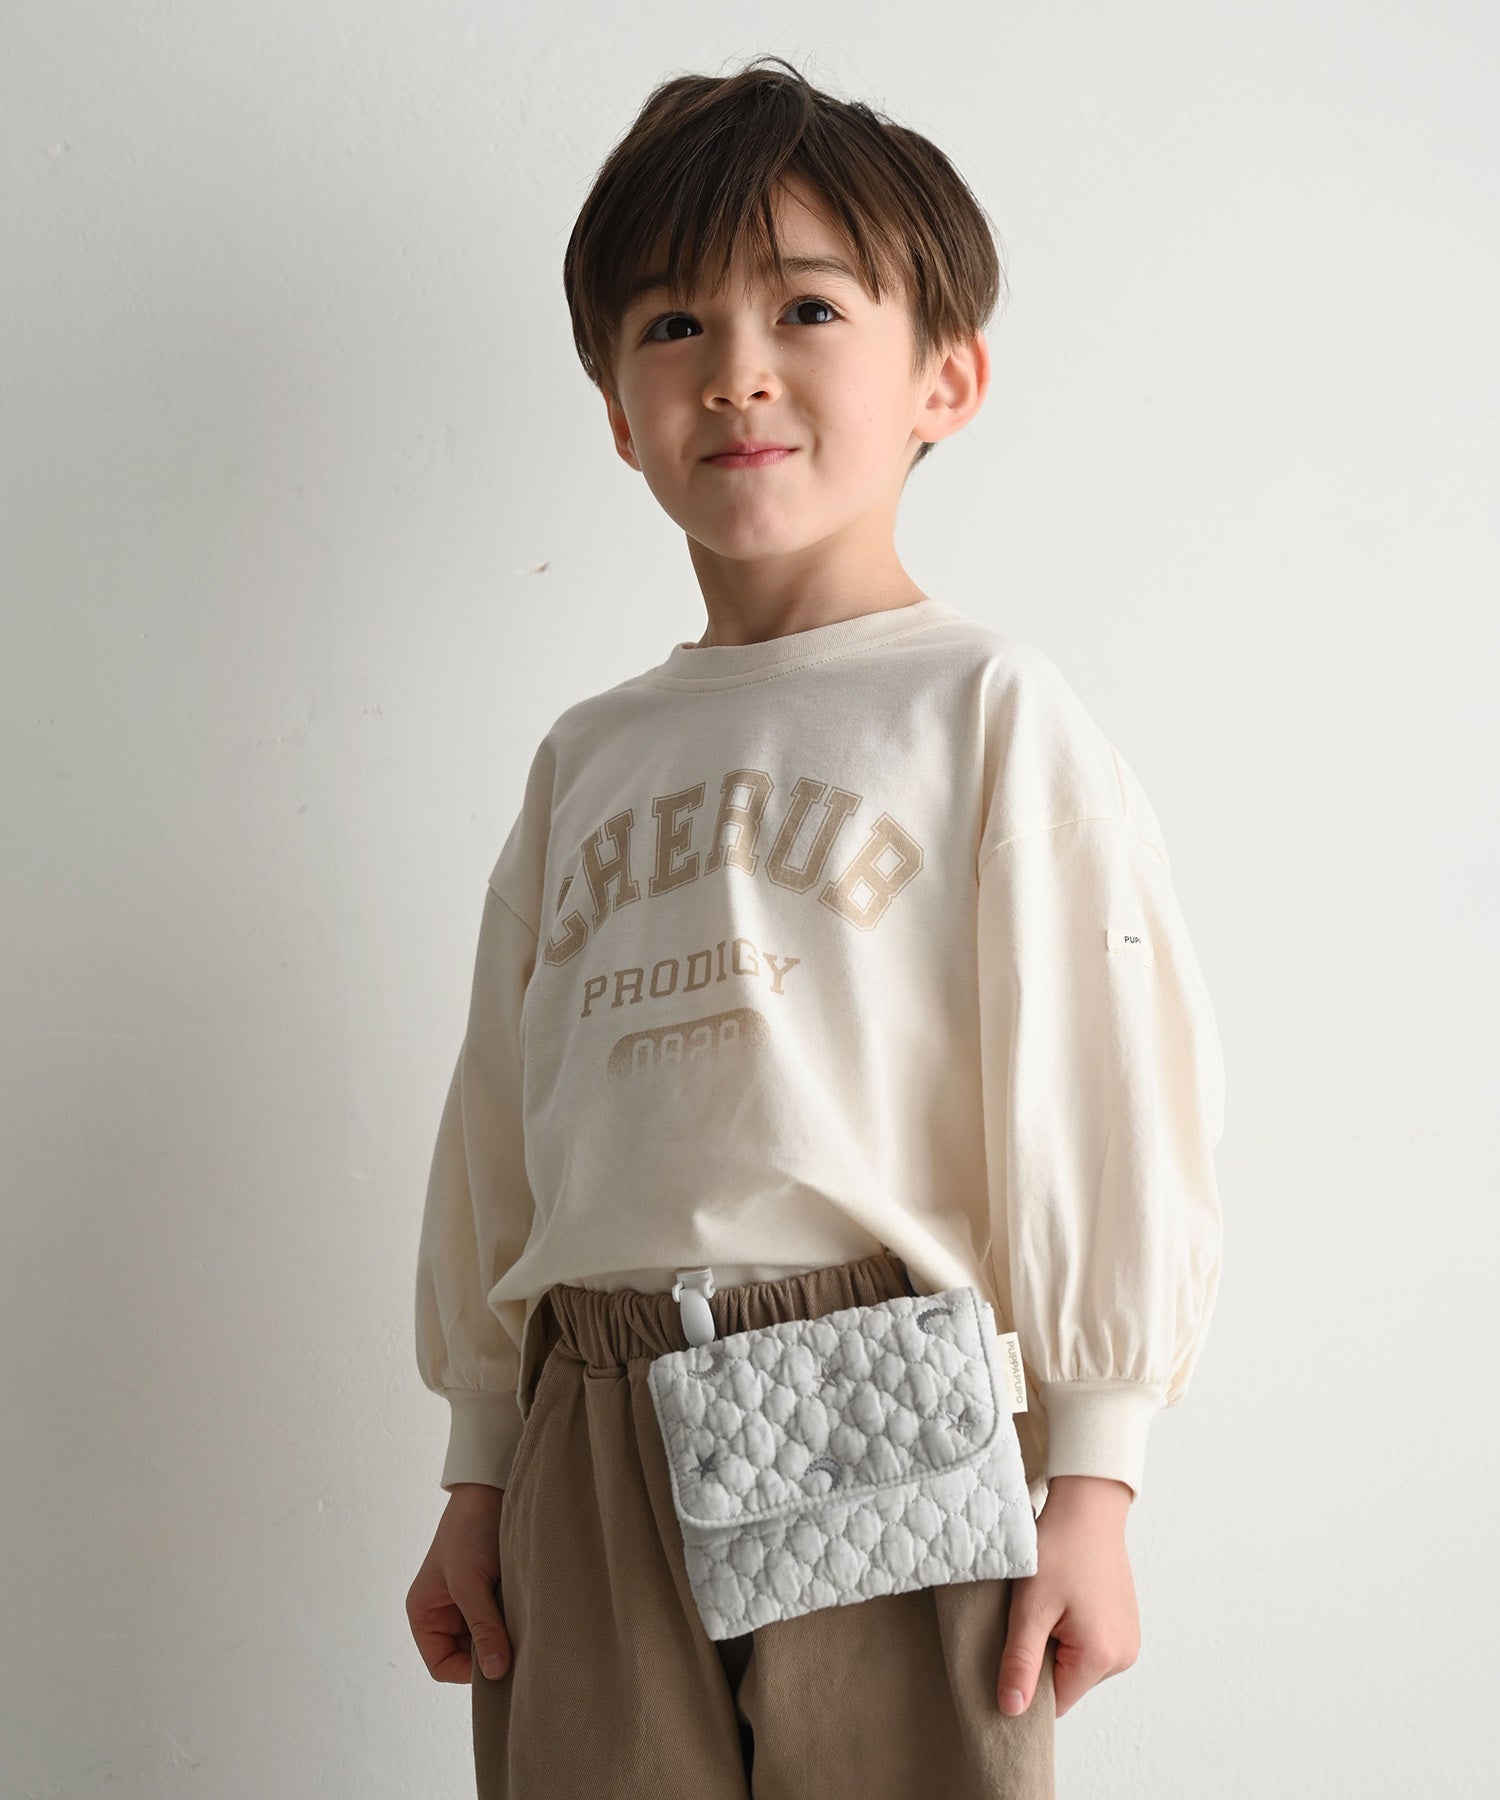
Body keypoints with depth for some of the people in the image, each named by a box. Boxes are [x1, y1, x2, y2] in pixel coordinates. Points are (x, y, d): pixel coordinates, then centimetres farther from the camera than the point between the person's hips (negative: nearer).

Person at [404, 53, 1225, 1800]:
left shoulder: (987, 709, -1)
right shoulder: (588, 755, 13)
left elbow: (1099, 1099, -4)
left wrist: (1089, 1483, -7)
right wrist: (478, 1478, 16)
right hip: (596, 1445, 4)